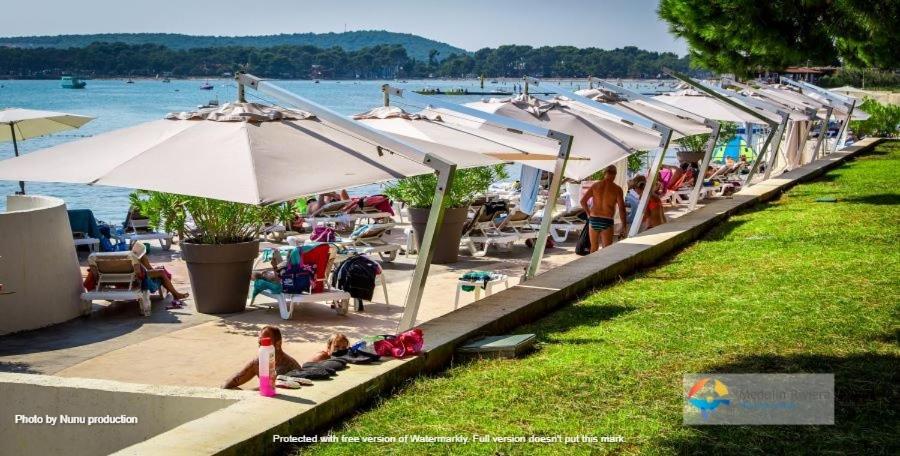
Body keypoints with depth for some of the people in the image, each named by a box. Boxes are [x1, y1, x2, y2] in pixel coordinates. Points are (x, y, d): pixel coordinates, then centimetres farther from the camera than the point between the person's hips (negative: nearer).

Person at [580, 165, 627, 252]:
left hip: (593, 219, 3)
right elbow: (621, 209, -9)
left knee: (594, 248, 16)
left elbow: (583, 201, 2)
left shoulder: (595, 185, 3)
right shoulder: (617, 189, -5)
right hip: (607, 221, -3)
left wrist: (588, 213, 16)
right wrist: (624, 226, -4)